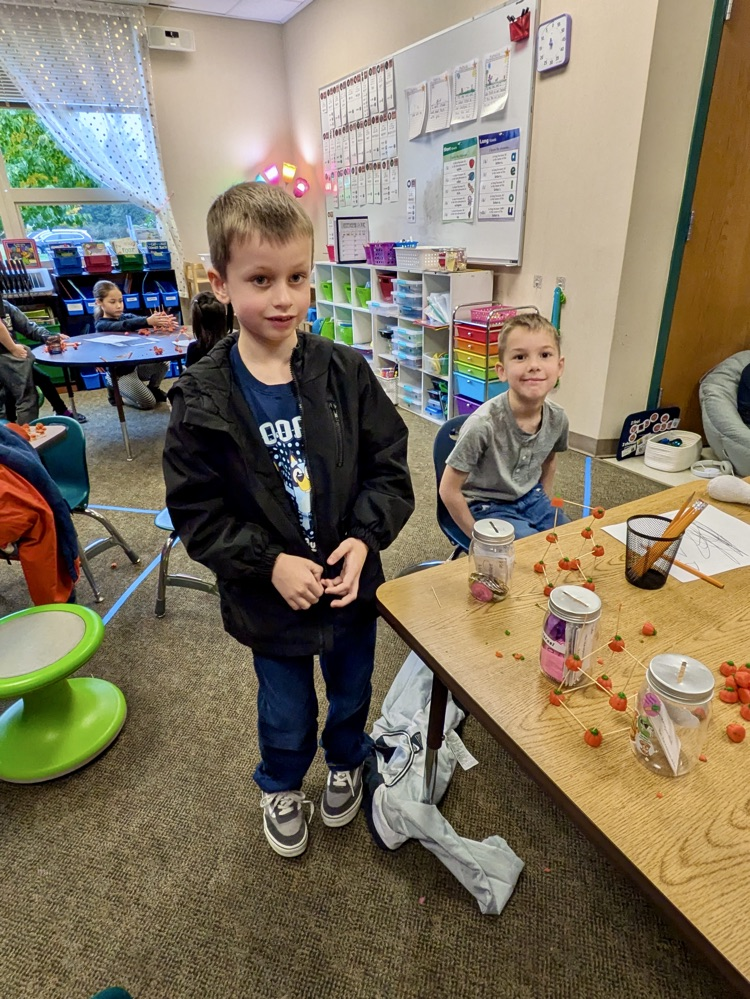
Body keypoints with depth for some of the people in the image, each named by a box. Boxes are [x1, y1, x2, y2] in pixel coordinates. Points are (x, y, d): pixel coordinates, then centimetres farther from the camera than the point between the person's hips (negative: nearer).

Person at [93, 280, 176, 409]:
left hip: (135, 365, 6)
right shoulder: (102, 325, -16)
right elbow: (125, 325, -36)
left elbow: (139, 319, -18)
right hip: (118, 373, -6)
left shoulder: (126, 316, 4)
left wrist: (161, 321, -41)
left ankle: (153, 388, 15)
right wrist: (148, 321, -53)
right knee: (148, 403, -14)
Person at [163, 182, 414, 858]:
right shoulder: (203, 399, -14)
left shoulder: (346, 373, -10)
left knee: (352, 691, 26)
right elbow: (197, 512, -11)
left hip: (352, 582, 2)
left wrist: (364, 537, -20)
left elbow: (391, 467, -6)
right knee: (287, 712, 21)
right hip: (270, 598, -1)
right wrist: (270, 564, -20)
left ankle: (345, 763, 60)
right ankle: (281, 787, 56)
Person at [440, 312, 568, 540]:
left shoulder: (557, 417, -12)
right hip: (488, 507, -6)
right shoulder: (484, 424, -30)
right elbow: (449, 490, -21)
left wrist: (546, 503, 12)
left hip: (532, 498, 6)